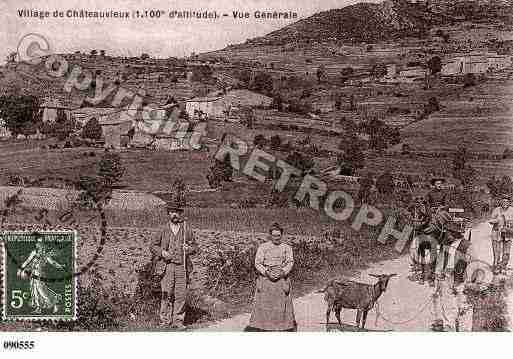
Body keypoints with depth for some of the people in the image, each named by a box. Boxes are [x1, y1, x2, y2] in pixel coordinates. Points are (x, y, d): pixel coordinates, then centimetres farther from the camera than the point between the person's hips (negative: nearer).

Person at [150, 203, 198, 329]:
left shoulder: (186, 229, 10)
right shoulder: (163, 229, 7)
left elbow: (195, 246, 16)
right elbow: (153, 246, 11)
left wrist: (189, 248, -6)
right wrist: (162, 252, -8)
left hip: (182, 266, 1)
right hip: (166, 266, -1)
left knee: (181, 295, -1)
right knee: (166, 294, -4)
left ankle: (178, 321, 8)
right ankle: (165, 322, 4)